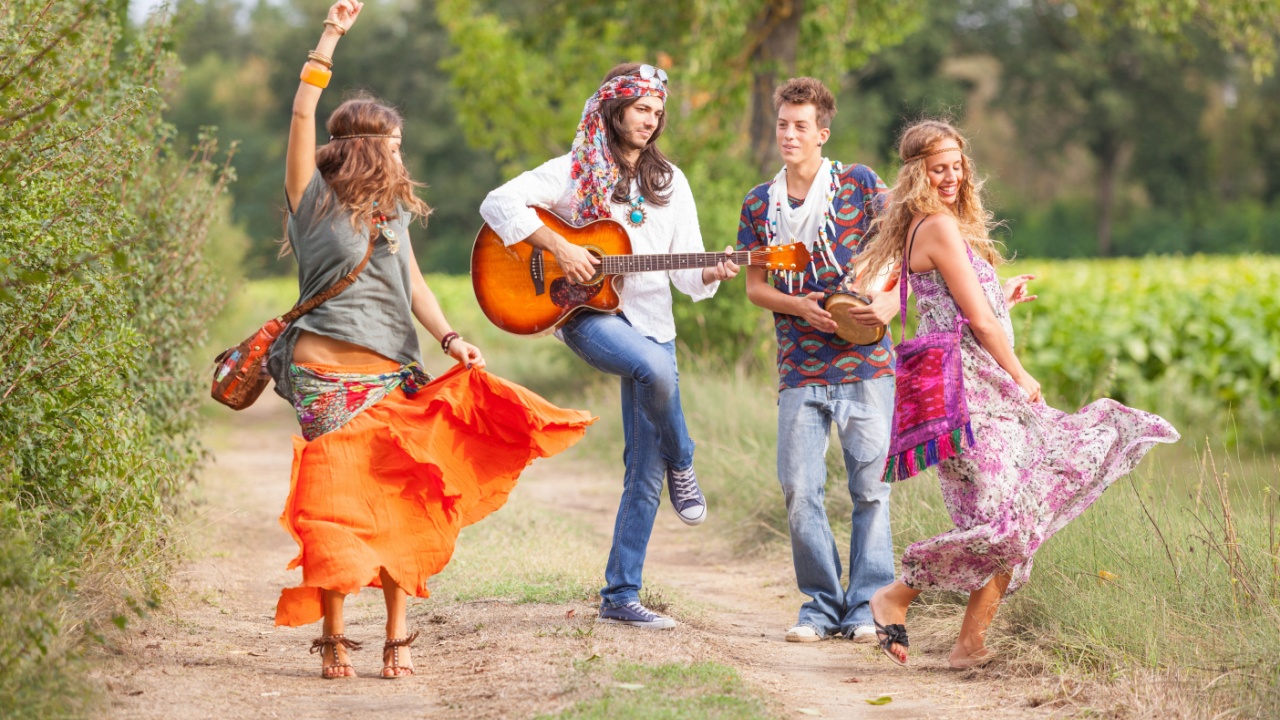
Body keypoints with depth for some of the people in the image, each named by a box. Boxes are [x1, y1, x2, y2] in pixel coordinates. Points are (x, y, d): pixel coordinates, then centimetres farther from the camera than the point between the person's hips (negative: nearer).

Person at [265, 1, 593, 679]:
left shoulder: (393, 209, 18)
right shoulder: (314, 200, 1)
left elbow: (412, 283, 16)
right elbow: (303, 117, -8)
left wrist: (448, 337, 0)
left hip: (393, 378, 5)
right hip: (328, 377, -5)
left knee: (400, 504, -2)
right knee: (336, 504, -5)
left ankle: (397, 637, 3)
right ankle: (332, 639, 4)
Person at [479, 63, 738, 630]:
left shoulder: (669, 181, 12)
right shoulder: (573, 172, -1)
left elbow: (687, 266, 9)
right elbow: (498, 204, -11)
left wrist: (712, 274, -14)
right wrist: (558, 247, -19)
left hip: (651, 322, 5)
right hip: (586, 314, -4)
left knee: (645, 473, 0)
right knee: (654, 367, -38)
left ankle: (619, 596, 7)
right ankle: (681, 464, -8)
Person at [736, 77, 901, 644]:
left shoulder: (859, 184, 2)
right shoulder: (759, 203, 9)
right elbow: (755, 285, 12)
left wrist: (892, 300, -13)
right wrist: (799, 307, -7)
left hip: (864, 362, -2)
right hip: (799, 368, 2)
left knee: (870, 486, -2)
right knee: (799, 490, -3)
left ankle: (866, 604, 7)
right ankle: (822, 603, 9)